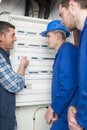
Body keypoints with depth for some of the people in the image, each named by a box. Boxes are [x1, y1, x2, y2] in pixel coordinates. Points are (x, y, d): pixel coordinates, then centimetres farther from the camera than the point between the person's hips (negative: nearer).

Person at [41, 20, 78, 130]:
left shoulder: (67, 49, -15)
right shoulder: (61, 52, 14)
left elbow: (68, 85, -25)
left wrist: (53, 108, -15)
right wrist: (54, 108, 10)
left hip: (67, 113, -9)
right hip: (62, 111, 9)